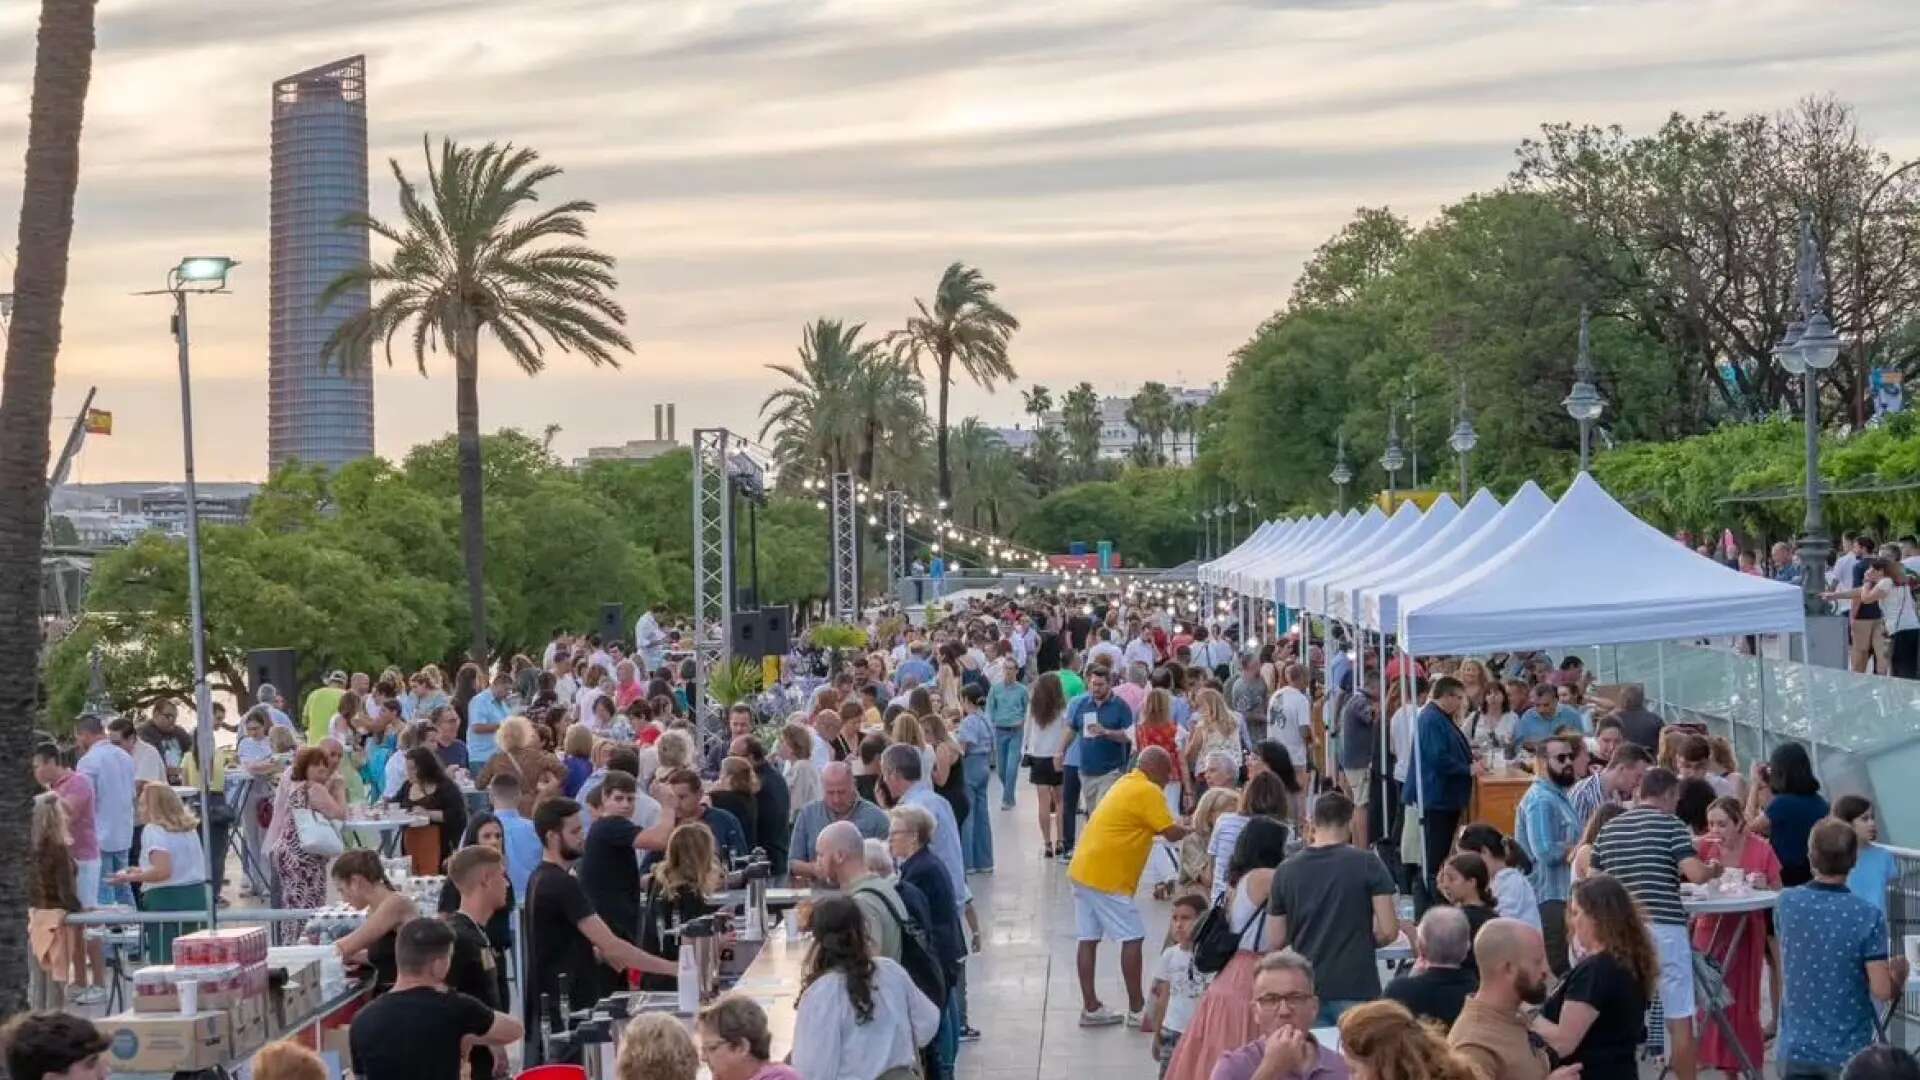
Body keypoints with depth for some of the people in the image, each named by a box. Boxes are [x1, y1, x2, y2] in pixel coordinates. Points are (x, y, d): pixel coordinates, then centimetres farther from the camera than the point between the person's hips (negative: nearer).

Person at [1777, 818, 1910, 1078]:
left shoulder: (1786, 903, -5)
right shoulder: (1868, 917, -17)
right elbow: (1882, 992, -16)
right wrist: (1899, 972, 5)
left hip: (1795, 1048, 3)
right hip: (1848, 1053, -3)